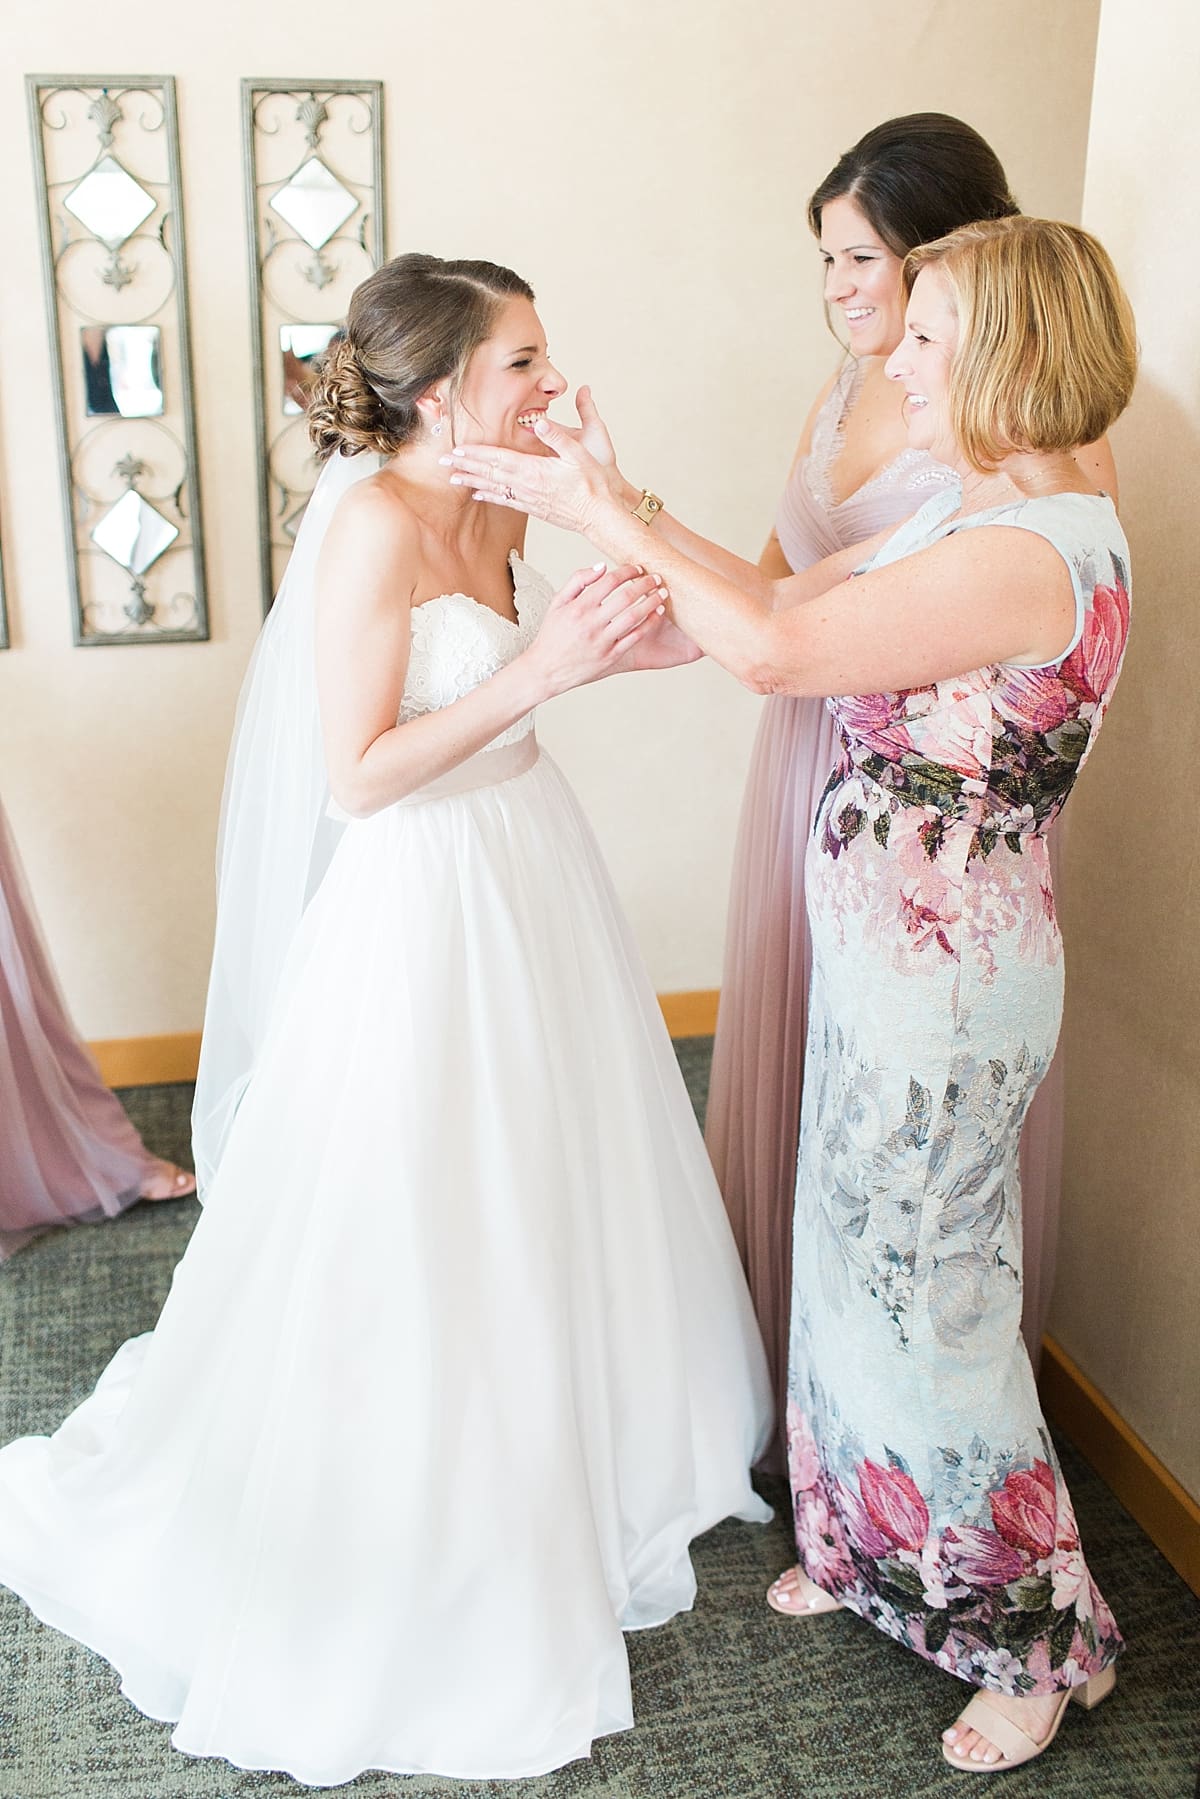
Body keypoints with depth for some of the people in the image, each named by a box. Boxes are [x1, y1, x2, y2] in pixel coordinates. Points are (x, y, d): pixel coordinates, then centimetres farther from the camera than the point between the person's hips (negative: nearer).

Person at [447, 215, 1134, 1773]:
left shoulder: (1041, 549, -24)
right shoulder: (976, 510, 7)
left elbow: (777, 652, -30)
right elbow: (791, 598, 10)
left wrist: (613, 520, -18)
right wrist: (613, 508, 4)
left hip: (947, 990, -9)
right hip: (888, 961, 9)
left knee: (922, 1297, 6)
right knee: (863, 1264, 21)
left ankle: (1041, 1639, 29)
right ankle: (872, 1550, 44)